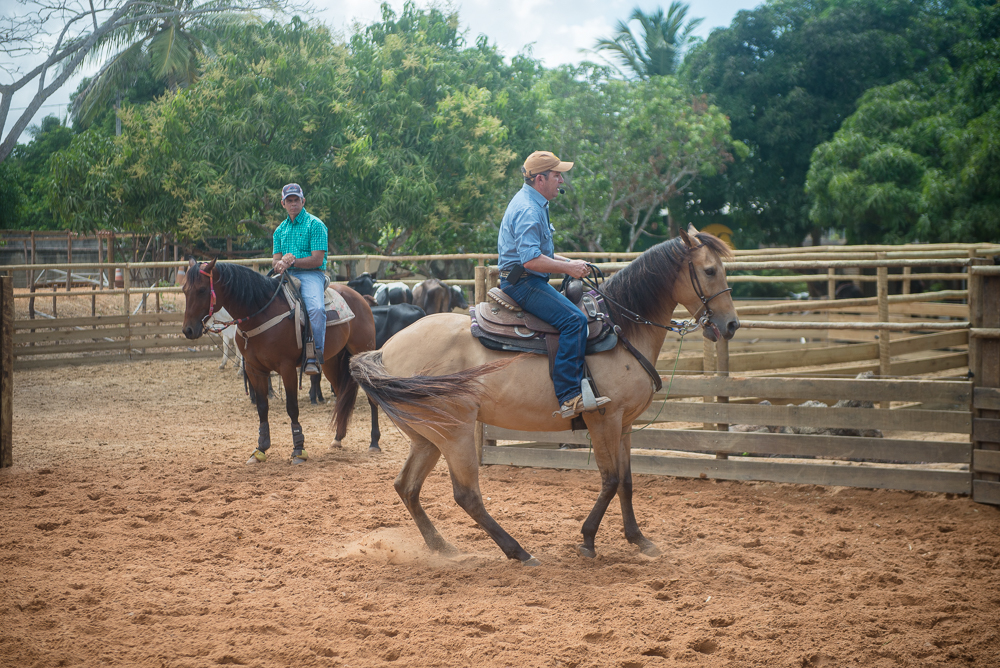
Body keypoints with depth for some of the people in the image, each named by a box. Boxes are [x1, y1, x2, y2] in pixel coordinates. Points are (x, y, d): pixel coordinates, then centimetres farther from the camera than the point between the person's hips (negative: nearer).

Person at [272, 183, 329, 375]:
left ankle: (313, 356, -30)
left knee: (316, 308, -33)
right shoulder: (280, 230, 20)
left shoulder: (315, 225, 1)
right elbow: (275, 260, 14)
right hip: (286, 276, 6)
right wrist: (280, 263, -11)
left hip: (311, 274, -6)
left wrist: (293, 261, -18)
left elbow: (317, 260, -6)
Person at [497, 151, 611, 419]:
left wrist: (568, 261, 18)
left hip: (526, 281, 11)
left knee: (575, 308, 19)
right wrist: (568, 267, -21)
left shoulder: (534, 204, 18)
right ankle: (569, 397, -31)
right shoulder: (528, 211, -18)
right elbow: (531, 259, -28)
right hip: (523, 283, -11)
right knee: (574, 319, -24)